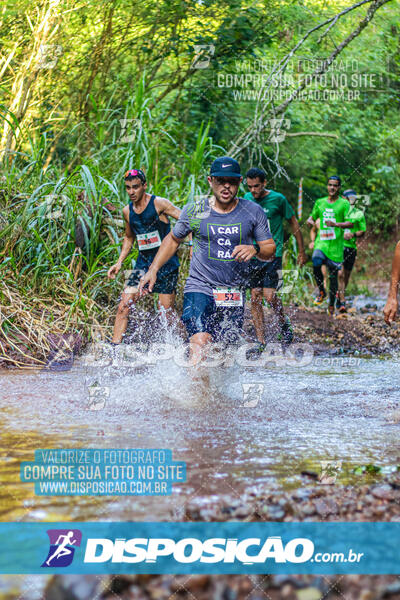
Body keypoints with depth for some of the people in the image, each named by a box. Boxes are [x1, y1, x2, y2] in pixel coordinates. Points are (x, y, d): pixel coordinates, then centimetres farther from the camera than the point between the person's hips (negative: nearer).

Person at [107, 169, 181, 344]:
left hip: (166, 263, -5)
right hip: (143, 262, 5)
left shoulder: (159, 204, -11)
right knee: (123, 306, -6)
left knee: (166, 312, -3)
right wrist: (119, 262, 15)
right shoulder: (127, 211, 7)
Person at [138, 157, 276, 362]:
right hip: (199, 289, -2)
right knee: (200, 342, -24)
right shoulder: (194, 211, 2)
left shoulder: (253, 212, 3)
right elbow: (173, 240, 17)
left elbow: (270, 250, 6)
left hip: (234, 296, 2)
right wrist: (153, 270, 8)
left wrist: (255, 249, -17)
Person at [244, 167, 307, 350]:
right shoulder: (247, 199, 6)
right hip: (253, 255, 4)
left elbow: (294, 223, 3)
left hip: (273, 254, -4)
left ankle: (284, 323, 14)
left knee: (269, 295, -14)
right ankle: (261, 342, 5)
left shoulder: (278, 199, -6)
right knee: (255, 298, 0)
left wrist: (301, 251, 5)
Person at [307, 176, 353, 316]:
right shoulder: (320, 202, 11)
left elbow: (350, 223, -6)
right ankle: (321, 291, -1)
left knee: (333, 274, 3)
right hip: (321, 241, 2)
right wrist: (310, 221, -3)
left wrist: (336, 224, -23)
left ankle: (332, 305, 17)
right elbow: (312, 217, 23)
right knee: (316, 263, -25)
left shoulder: (344, 204, 1)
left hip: (336, 244, -2)